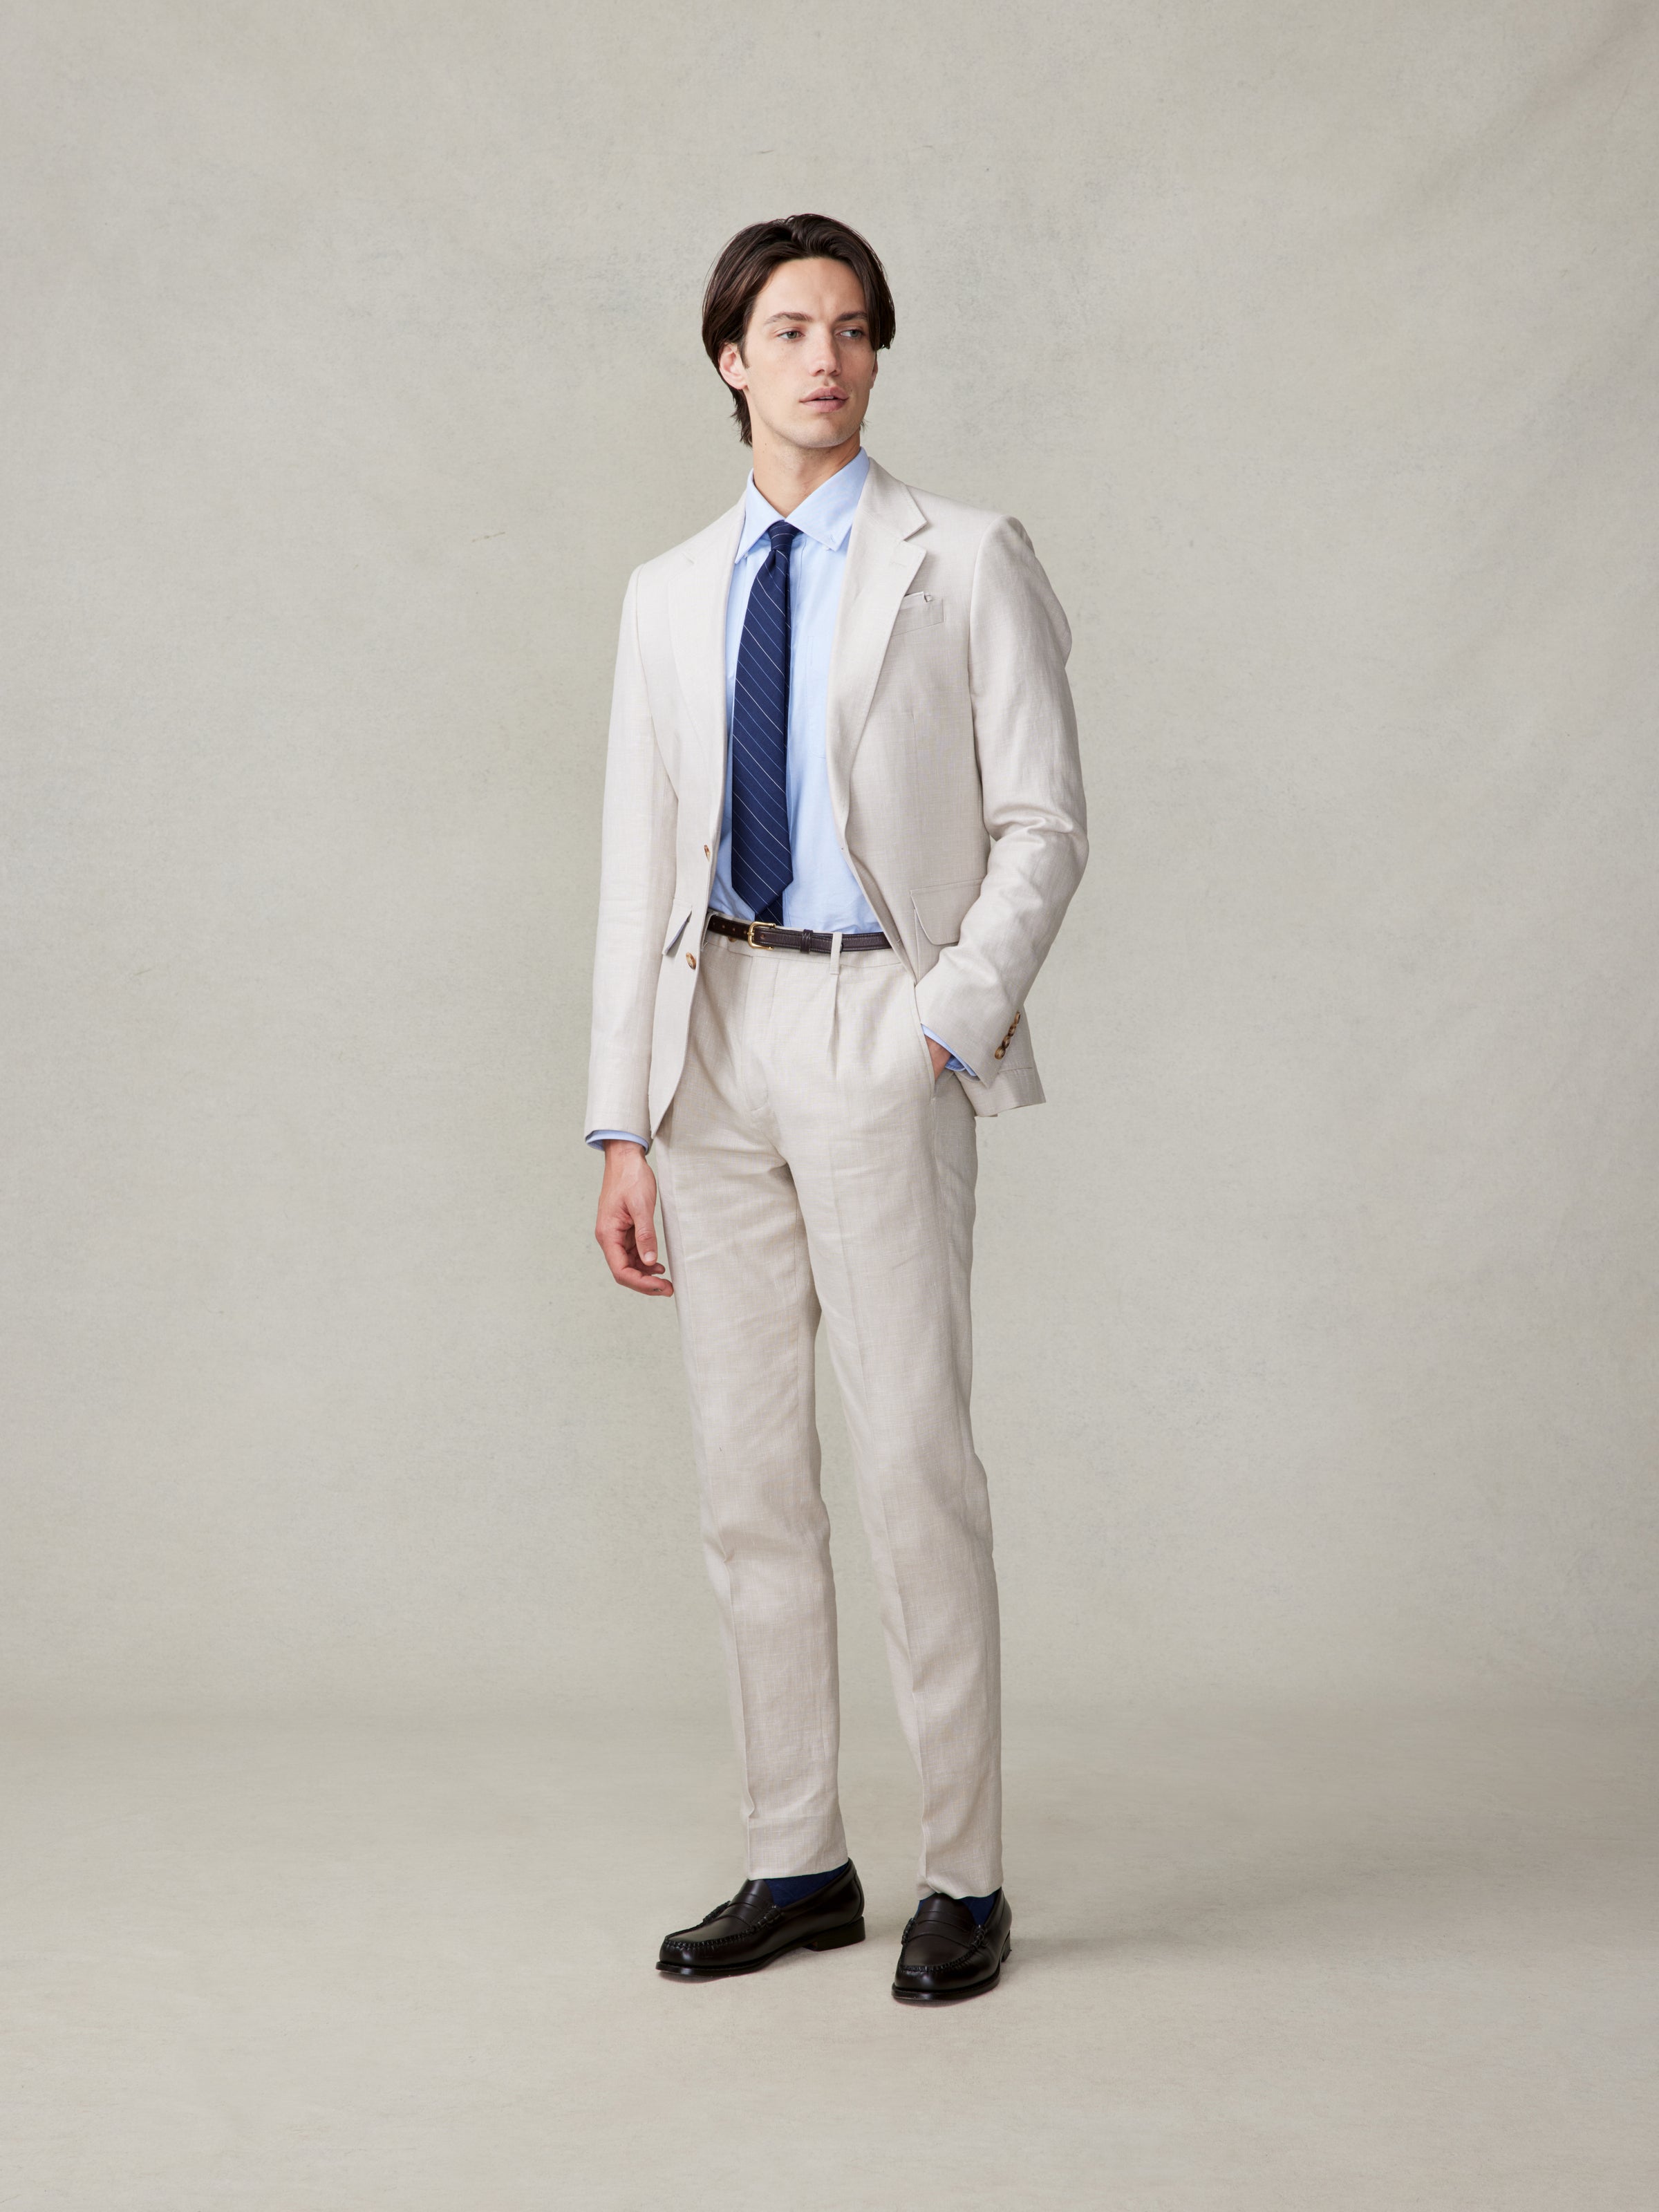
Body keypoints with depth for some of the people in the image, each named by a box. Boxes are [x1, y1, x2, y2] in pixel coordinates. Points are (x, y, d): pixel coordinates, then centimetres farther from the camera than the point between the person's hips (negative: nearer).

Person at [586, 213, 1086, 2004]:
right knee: (745, 1466, 7)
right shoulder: (671, 595, 14)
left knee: (913, 1453, -5)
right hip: (718, 1022, 5)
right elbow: (640, 865, 12)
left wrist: (954, 1023, -13)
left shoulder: (963, 564, 2)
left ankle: (965, 1878, 7)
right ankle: (795, 1866, 18)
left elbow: (1043, 821, -1)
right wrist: (624, 1125, 7)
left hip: (882, 1021, -4)